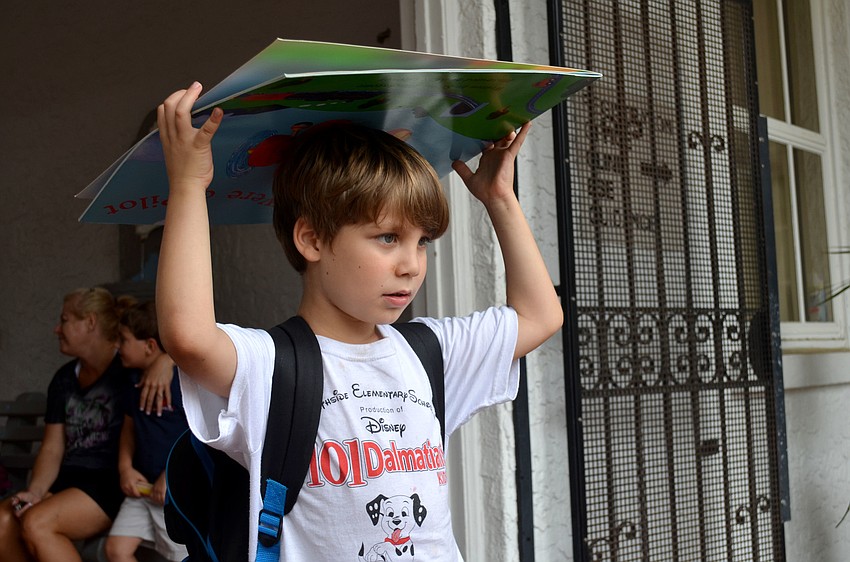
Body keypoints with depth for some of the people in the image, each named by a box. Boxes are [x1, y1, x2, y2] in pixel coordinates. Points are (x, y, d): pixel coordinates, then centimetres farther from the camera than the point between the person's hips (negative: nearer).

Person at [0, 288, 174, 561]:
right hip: (69, 478, 6)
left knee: (37, 523, -25)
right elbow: (52, 448, 12)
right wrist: (35, 492, -5)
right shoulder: (64, 379, 16)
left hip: (114, 481, -6)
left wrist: (163, 364, -33)